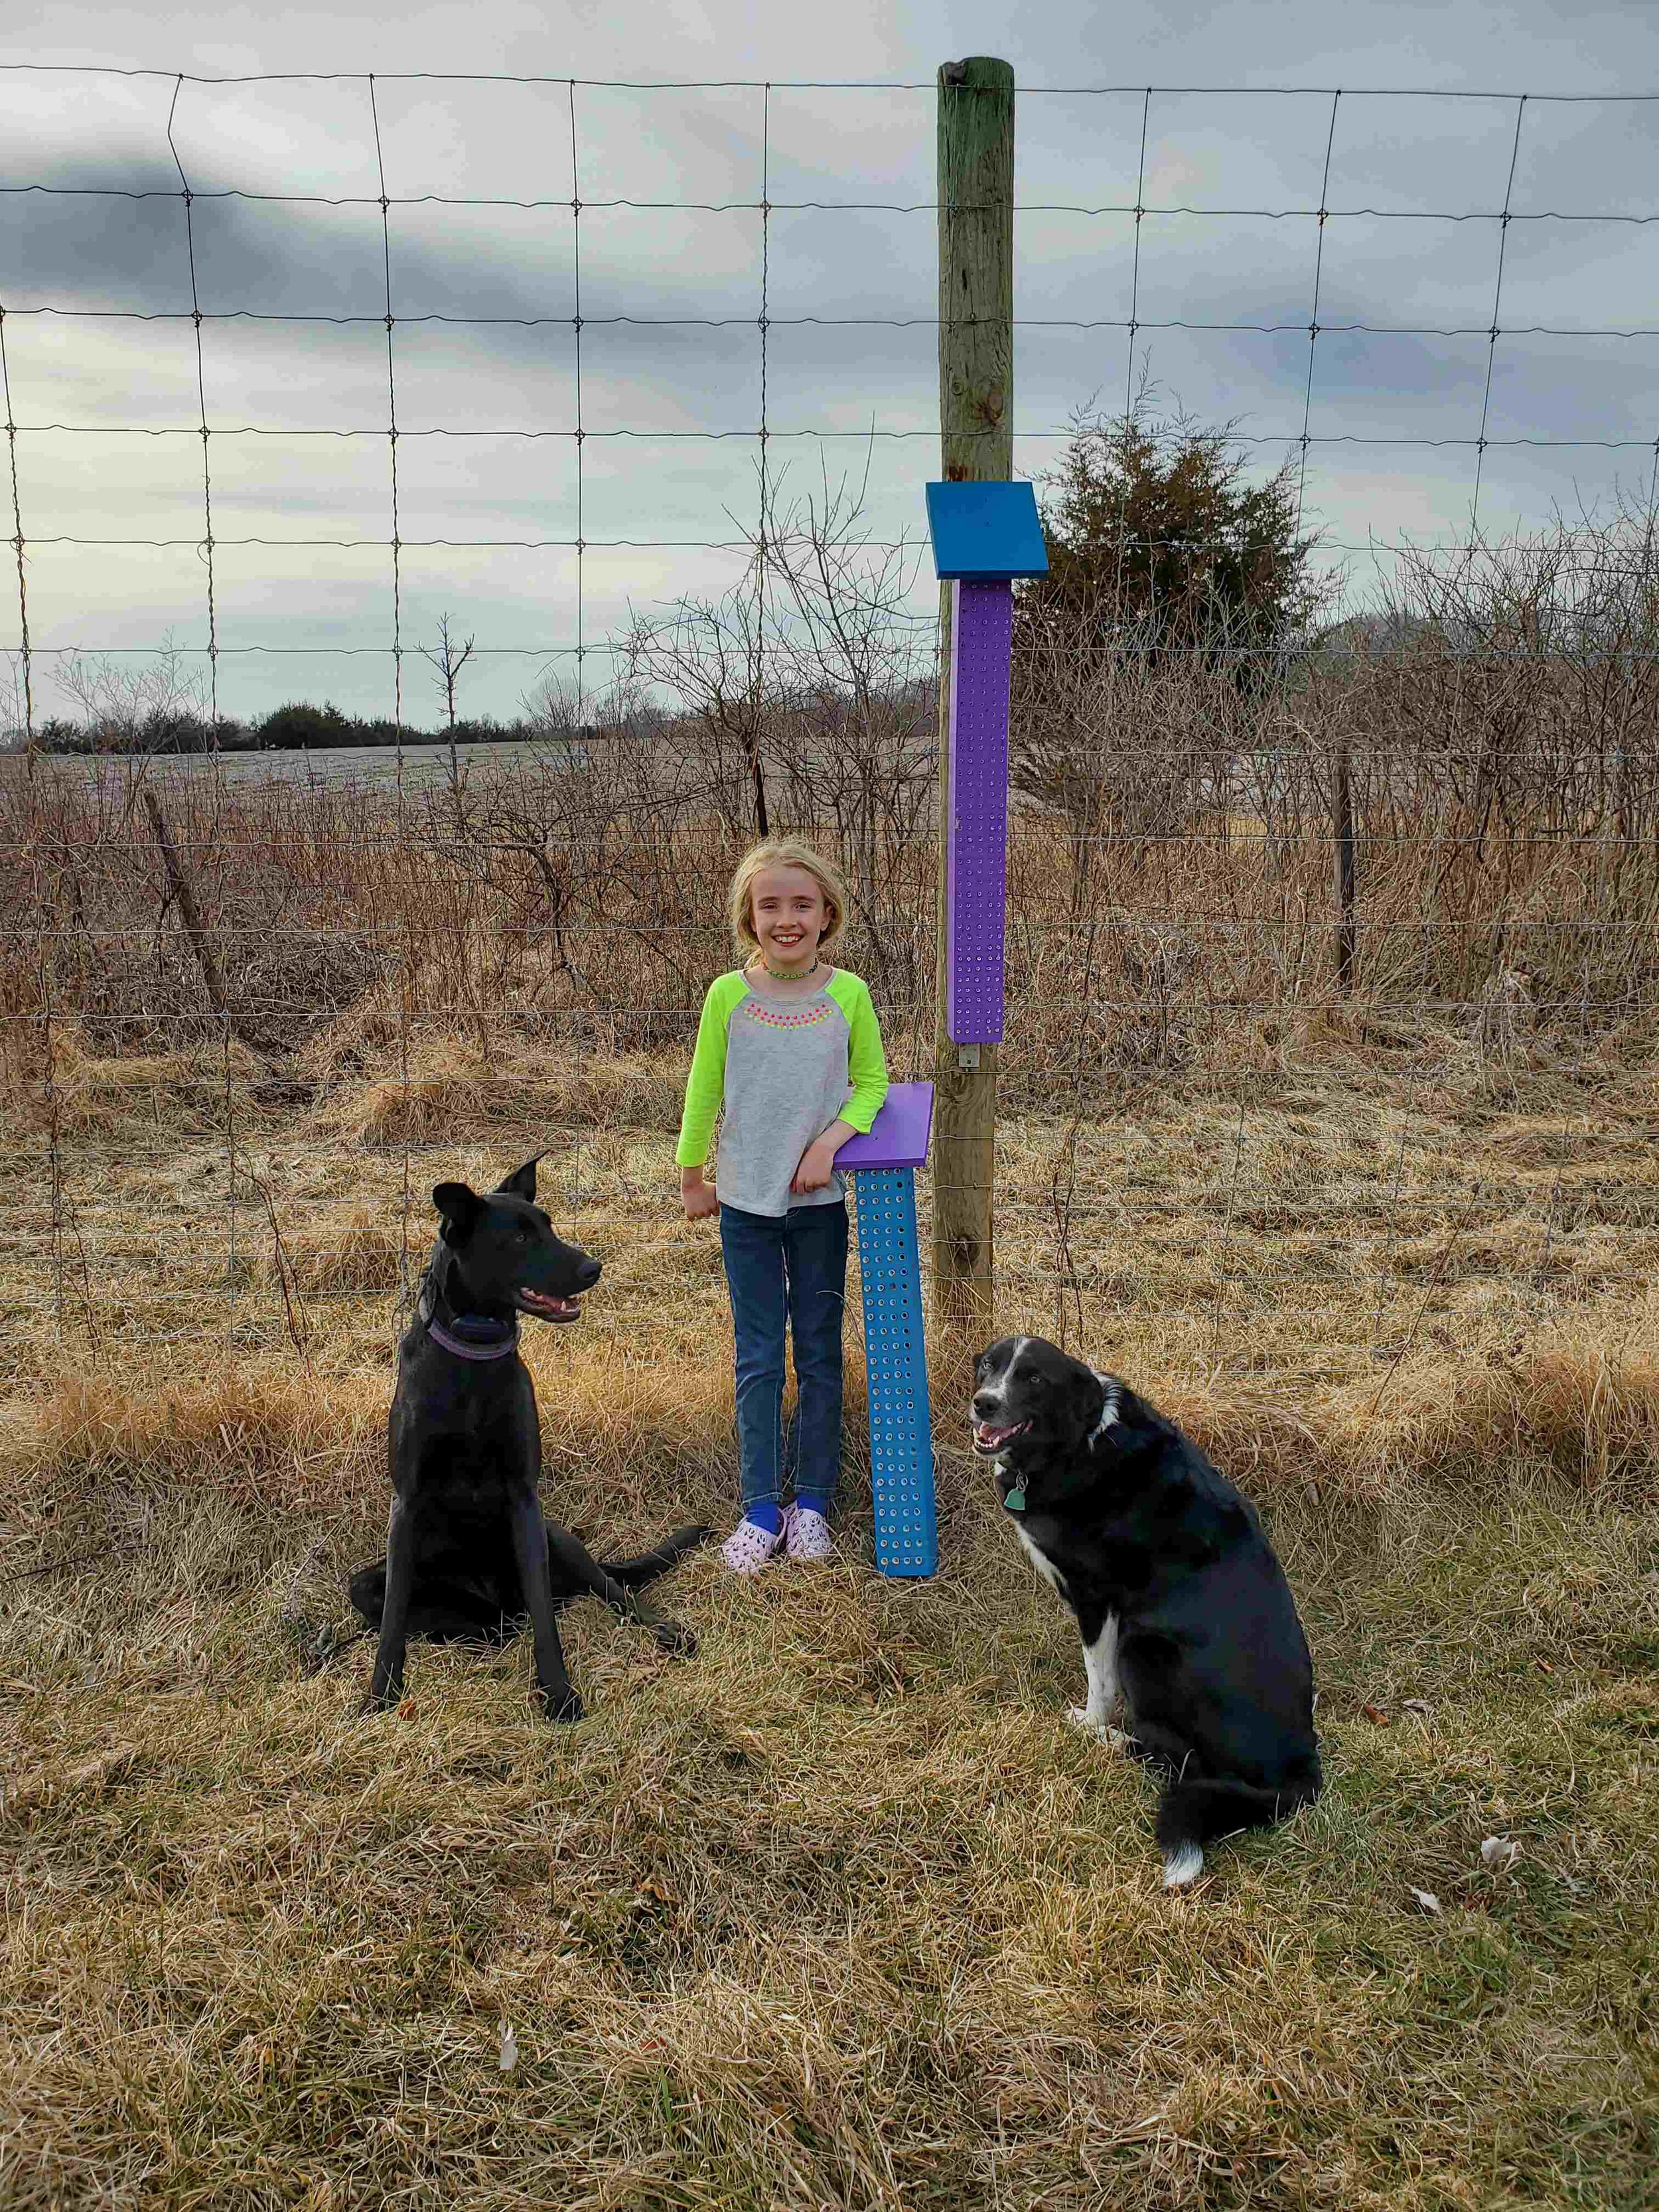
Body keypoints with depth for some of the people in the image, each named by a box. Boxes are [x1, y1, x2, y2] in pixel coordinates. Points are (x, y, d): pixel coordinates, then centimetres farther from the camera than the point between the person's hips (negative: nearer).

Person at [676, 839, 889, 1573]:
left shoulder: (848, 994, -7)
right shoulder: (727, 995, -7)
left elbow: (872, 1081, 3)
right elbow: (702, 1093, 2)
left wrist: (829, 1141, -13)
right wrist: (692, 1179, 9)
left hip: (819, 1201, 1)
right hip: (746, 1202, 0)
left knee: (820, 1355, 9)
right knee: (758, 1359, 5)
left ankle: (812, 1499, 23)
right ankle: (762, 1506, 15)